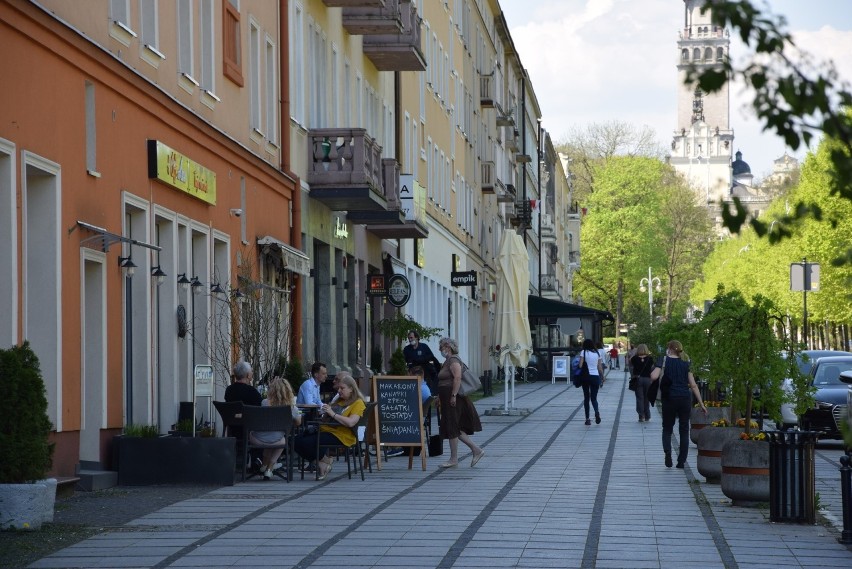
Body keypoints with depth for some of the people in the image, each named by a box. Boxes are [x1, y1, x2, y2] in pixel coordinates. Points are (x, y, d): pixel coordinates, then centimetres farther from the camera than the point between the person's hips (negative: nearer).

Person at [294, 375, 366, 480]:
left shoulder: (358, 403, -4)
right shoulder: (339, 400, 21)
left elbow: (350, 423, -20)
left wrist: (333, 413, -17)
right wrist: (323, 412, 7)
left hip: (340, 436, -9)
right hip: (325, 430, 9)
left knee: (306, 443, -25)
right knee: (298, 441, -12)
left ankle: (324, 462, -2)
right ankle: (322, 463, -5)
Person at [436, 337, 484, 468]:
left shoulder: (453, 360, -13)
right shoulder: (448, 361, 19)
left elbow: (458, 378, -24)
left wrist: (454, 395, -28)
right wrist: (439, 397, 26)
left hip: (453, 399, -11)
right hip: (448, 400, 11)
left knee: (452, 428, -5)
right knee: (456, 429, 10)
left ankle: (453, 459, -1)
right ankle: (476, 450, 11)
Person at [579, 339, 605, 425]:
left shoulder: (583, 352, -2)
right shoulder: (597, 353, 8)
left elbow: (580, 366, -9)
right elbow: (600, 368, 8)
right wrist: (602, 378, 16)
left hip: (586, 376, -2)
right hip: (596, 376, 2)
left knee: (586, 398, 8)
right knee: (594, 398, 6)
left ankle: (587, 419, 4)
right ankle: (597, 411, -24)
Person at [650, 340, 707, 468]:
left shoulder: (664, 361, -2)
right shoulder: (686, 363, 8)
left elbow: (654, 377, -16)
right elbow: (693, 385, 4)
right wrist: (701, 403, 7)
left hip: (669, 399, -2)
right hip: (685, 399, 2)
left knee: (667, 429, 12)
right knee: (684, 430, 12)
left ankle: (667, 452, -14)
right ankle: (681, 461, 10)